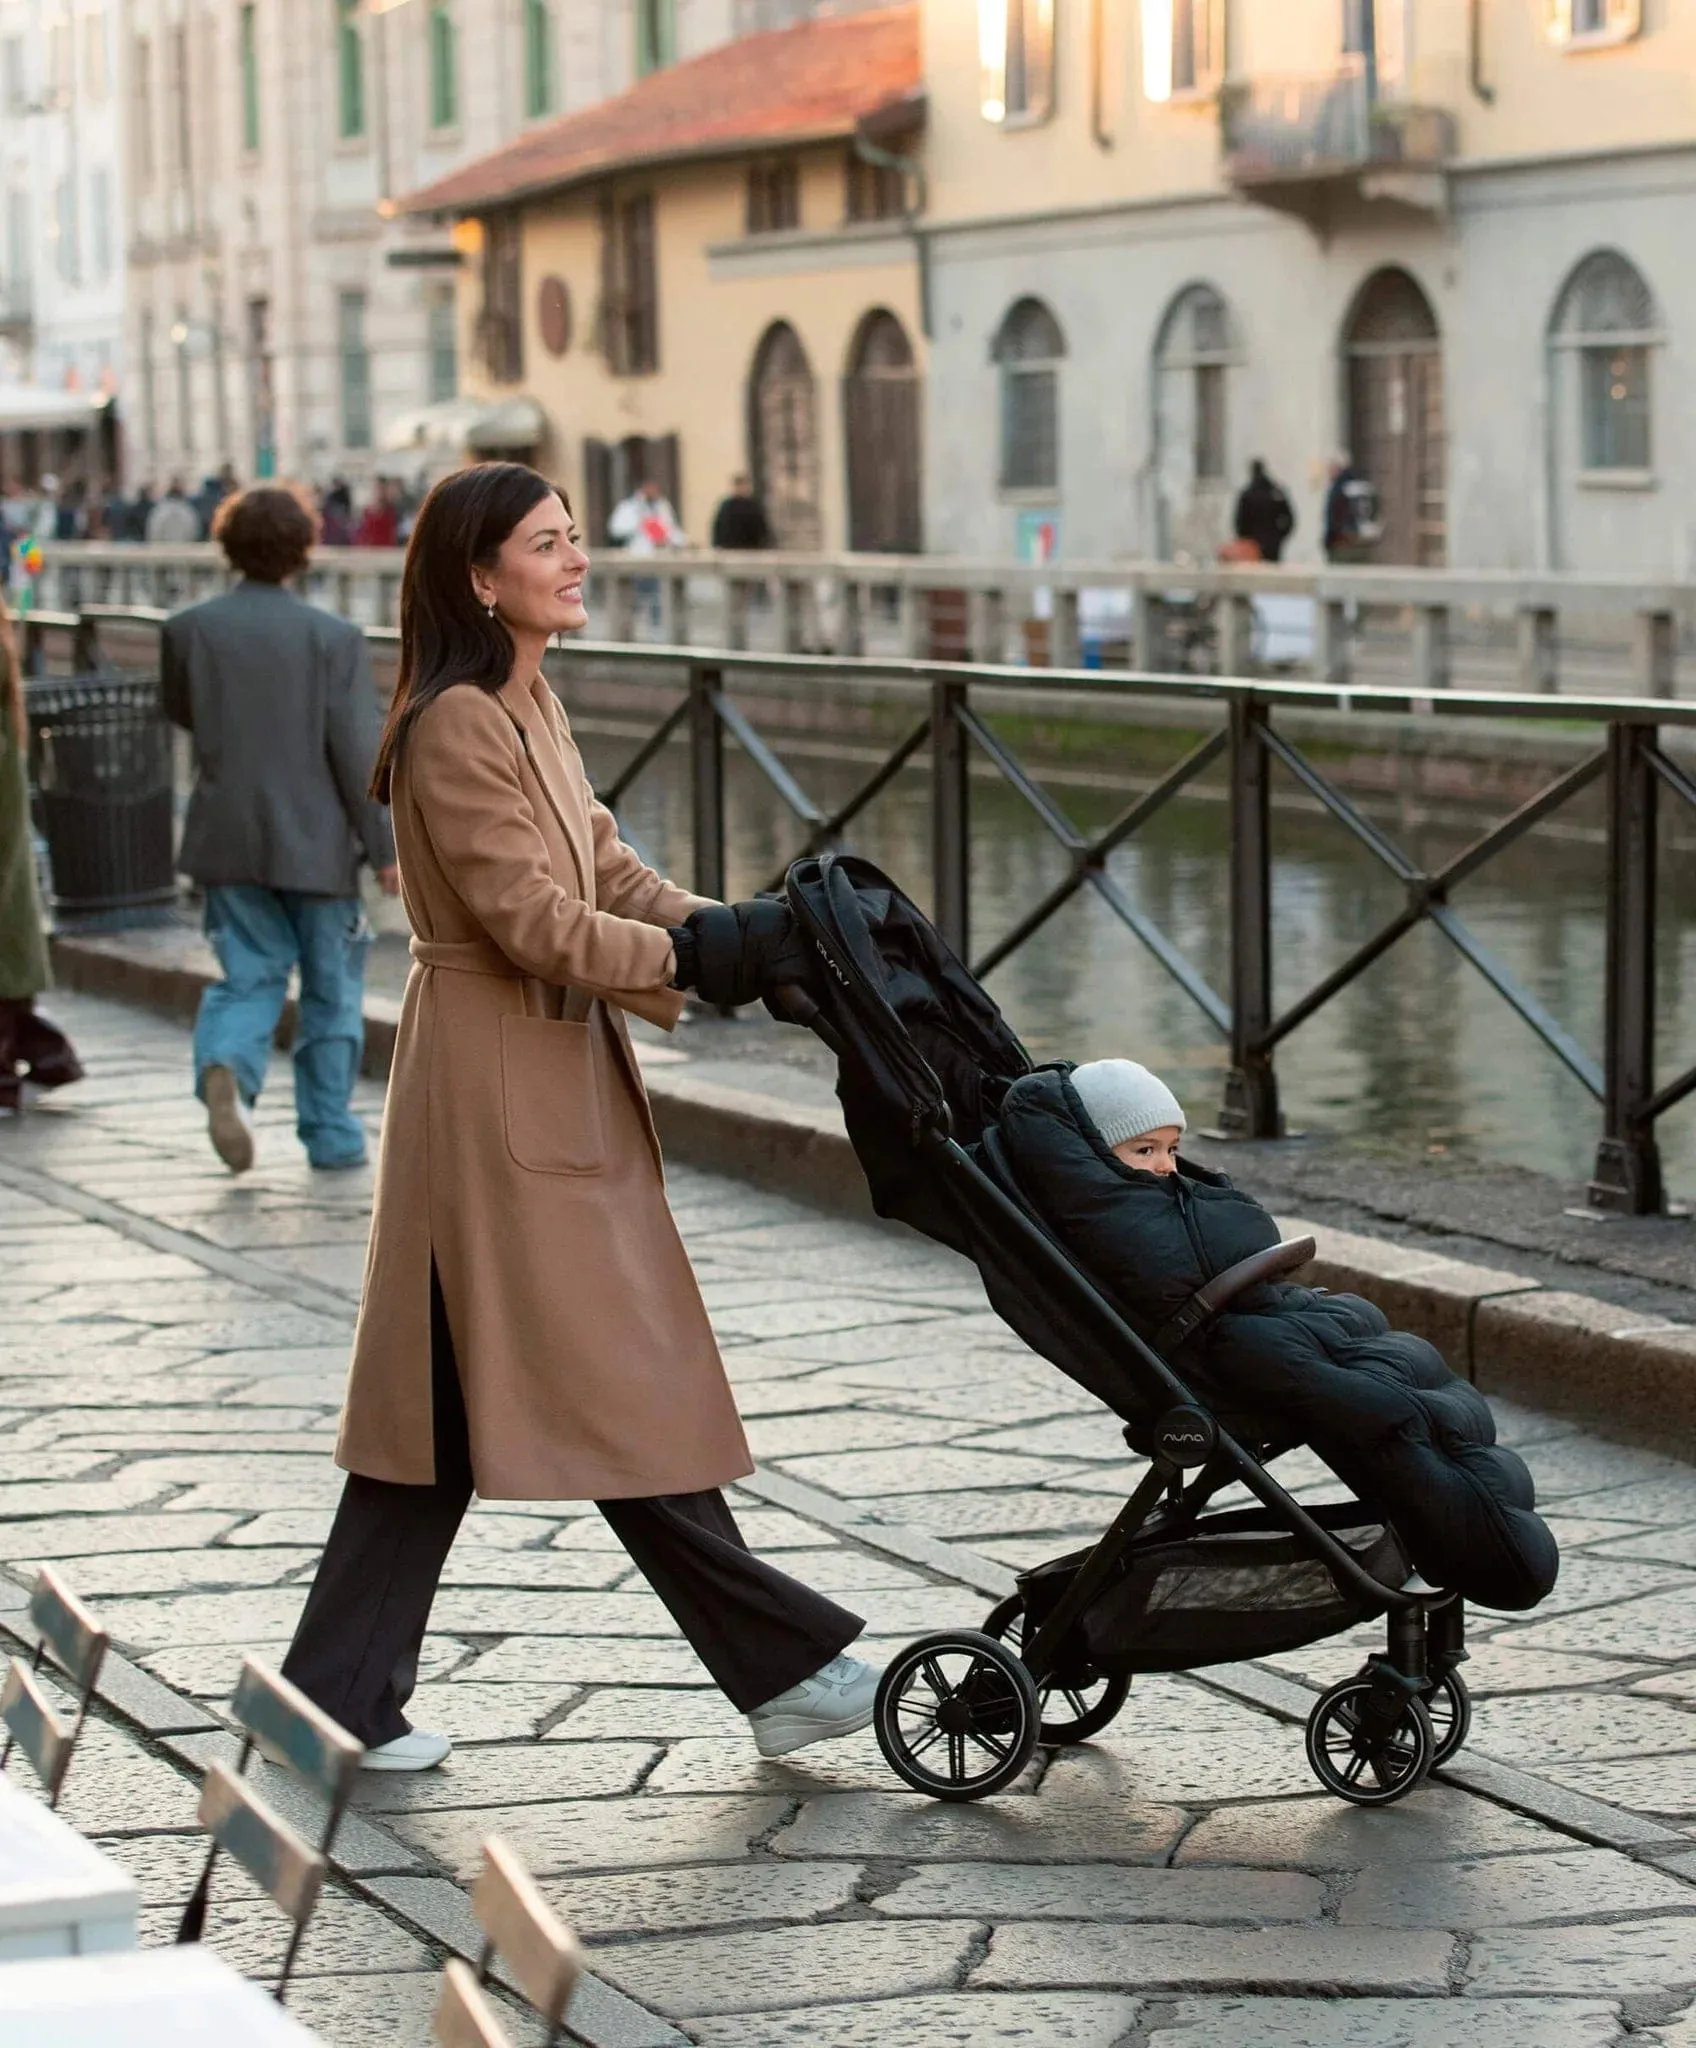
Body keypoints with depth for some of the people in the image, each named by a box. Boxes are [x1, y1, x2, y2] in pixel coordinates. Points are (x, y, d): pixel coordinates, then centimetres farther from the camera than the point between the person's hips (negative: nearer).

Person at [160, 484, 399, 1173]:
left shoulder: (189, 629, -4)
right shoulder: (333, 637, -12)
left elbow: (179, 710, 13)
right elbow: (358, 750, -12)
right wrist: (384, 847, -5)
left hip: (229, 839, 2)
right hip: (316, 843, -2)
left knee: (249, 975, 11)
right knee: (331, 989, 11)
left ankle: (226, 1066, -18)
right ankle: (331, 1132, 16)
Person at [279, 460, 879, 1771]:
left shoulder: (528, 703, 14)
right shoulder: (456, 726, -16)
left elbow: (603, 865, 14)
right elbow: (534, 921, -20)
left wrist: (728, 929, -2)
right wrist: (699, 959, -18)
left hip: (556, 1082, 10)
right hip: (499, 1086, -10)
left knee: (452, 1402, 11)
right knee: (622, 1390, -2)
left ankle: (341, 1706, 17)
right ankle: (782, 1663, 6)